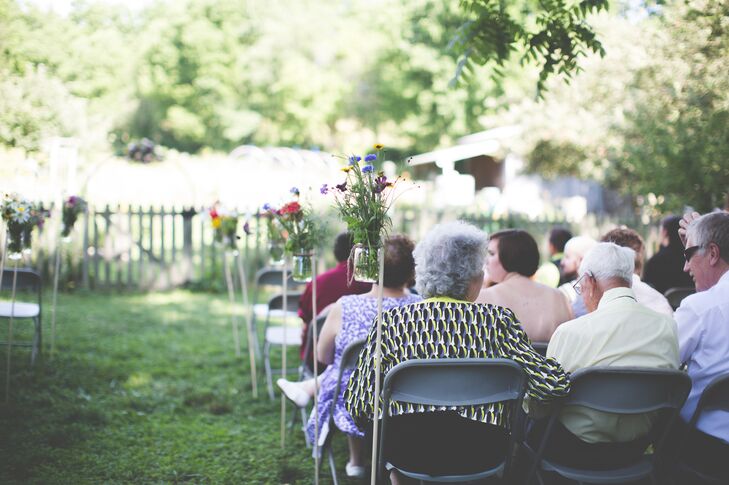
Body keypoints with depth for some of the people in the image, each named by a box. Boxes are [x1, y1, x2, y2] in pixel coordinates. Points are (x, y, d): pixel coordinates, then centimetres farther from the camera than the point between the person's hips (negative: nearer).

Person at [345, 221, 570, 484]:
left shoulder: (391, 321, -8)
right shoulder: (498, 319, -9)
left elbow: (357, 405, -9)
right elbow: (553, 383, -13)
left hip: (408, 454, 0)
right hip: (481, 455, 1)